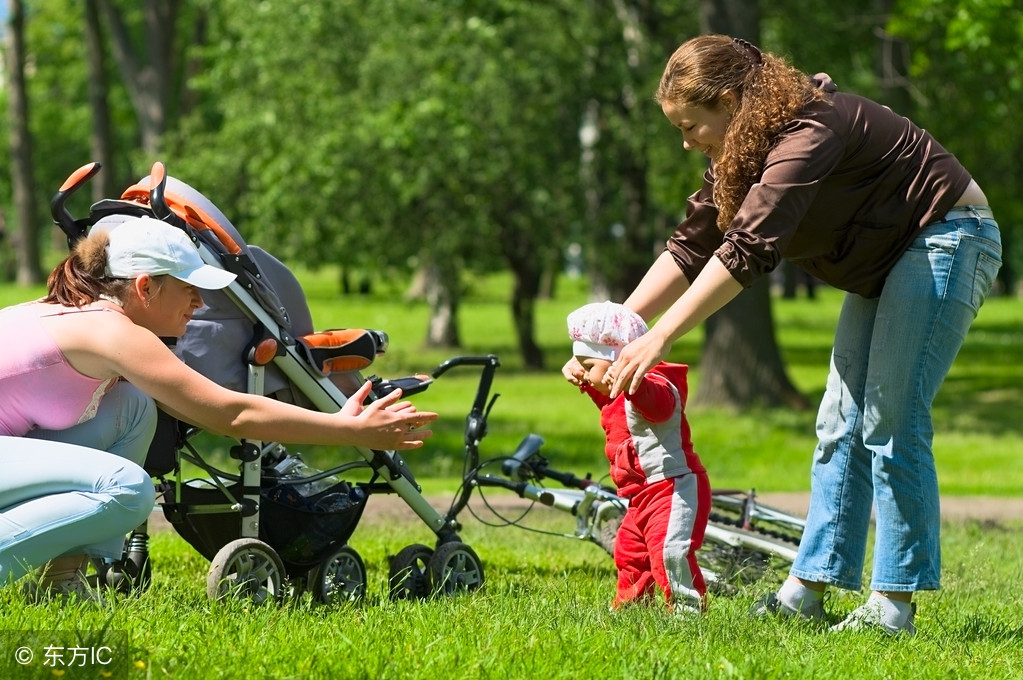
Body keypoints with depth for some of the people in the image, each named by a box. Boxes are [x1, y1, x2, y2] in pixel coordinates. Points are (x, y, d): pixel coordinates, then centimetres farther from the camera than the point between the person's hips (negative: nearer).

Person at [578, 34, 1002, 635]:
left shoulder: (810, 133, -29)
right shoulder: (743, 152, 2)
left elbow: (747, 248, -37)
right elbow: (691, 246, 2)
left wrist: (659, 339, -39)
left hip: (947, 240, -10)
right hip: (884, 260, 10)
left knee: (890, 424, -13)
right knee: (842, 425, 5)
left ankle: (895, 604, -9)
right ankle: (808, 590, 6)